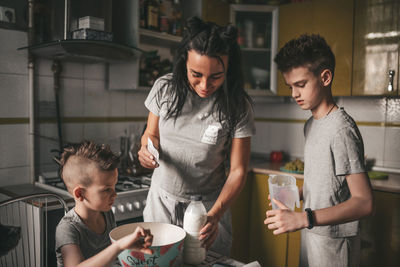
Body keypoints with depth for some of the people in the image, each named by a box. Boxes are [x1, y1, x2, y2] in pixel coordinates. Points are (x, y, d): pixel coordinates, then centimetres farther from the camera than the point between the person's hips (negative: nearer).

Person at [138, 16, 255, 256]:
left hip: (209, 204, -2)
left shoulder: (238, 107, -16)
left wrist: (214, 215, -26)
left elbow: (238, 171, -13)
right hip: (161, 199, 2)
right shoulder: (165, 88, -9)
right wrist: (147, 150, -17)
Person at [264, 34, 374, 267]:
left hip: (334, 243, -8)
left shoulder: (341, 129, -21)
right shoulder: (311, 124, 6)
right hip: (311, 234, 8)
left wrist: (303, 219, -30)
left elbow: (364, 203, -24)